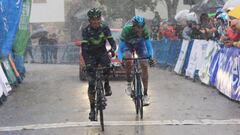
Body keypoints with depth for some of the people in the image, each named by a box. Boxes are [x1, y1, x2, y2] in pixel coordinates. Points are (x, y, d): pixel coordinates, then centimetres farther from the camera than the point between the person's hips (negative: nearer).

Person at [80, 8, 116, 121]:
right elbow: (84, 48, -26)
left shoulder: (104, 28, -14)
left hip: (102, 53, 2)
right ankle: (92, 109, 0)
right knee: (91, 84, -8)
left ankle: (107, 85, -5)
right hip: (91, 55, -1)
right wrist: (87, 63, -39)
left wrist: (112, 49, -42)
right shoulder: (86, 31, -19)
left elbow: (112, 42, -18)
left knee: (107, 65, -33)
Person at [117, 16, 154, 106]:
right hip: (127, 44, -2)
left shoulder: (144, 30, -30)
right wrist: (121, 59, -47)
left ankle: (145, 94, -7)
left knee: (144, 66, -13)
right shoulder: (126, 29, -36)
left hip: (140, 43, 2)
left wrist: (150, 57, -38)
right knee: (128, 60, -33)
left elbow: (148, 44, -21)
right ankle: (129, 84, -12)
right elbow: (120, 47, -31)